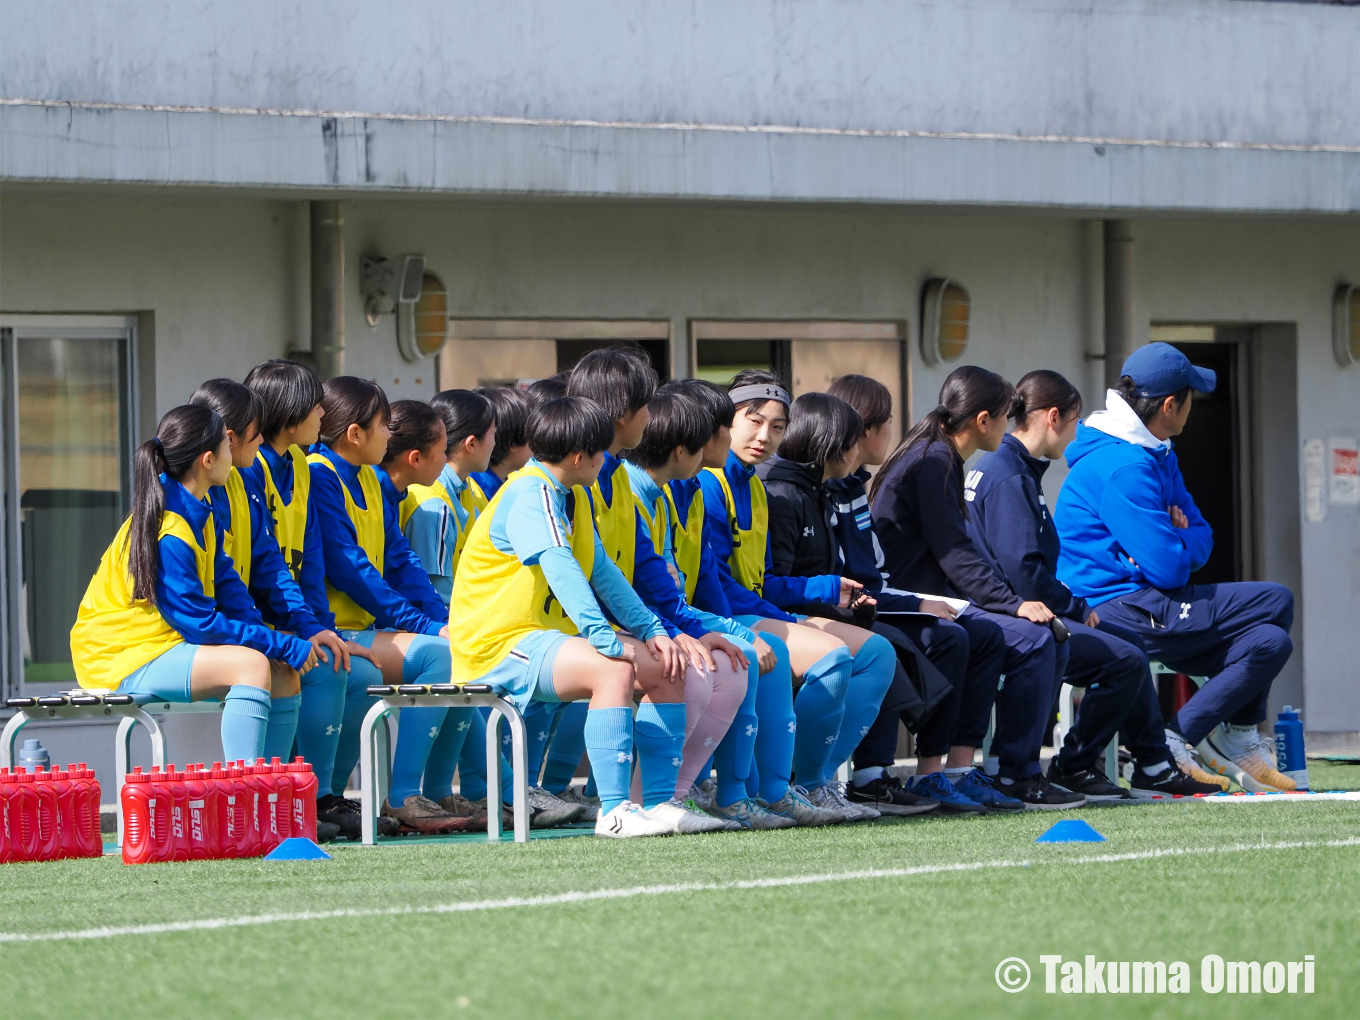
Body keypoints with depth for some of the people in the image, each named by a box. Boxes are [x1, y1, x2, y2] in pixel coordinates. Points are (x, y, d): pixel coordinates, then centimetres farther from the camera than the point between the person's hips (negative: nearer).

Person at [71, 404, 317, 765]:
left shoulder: (198, 512, 7)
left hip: (167, 645, 10)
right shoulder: (168, 535, -24)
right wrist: (284, 646, -18)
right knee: (251, 665, -28)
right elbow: (201, 624, -22)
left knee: (284, 676, 1)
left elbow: (227, 585, 7)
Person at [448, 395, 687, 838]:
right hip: (497, 647, -10)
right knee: (614, 669, -33)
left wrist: (651, 630, 7)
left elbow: (602, 570, 19)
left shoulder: (572, 497, 16)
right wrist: (609, 641, -38)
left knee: (669, 667, 3)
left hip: (553, 636, 10)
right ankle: (614, 812, -35)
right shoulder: (530, 496, -17)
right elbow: (560, 569, -30)